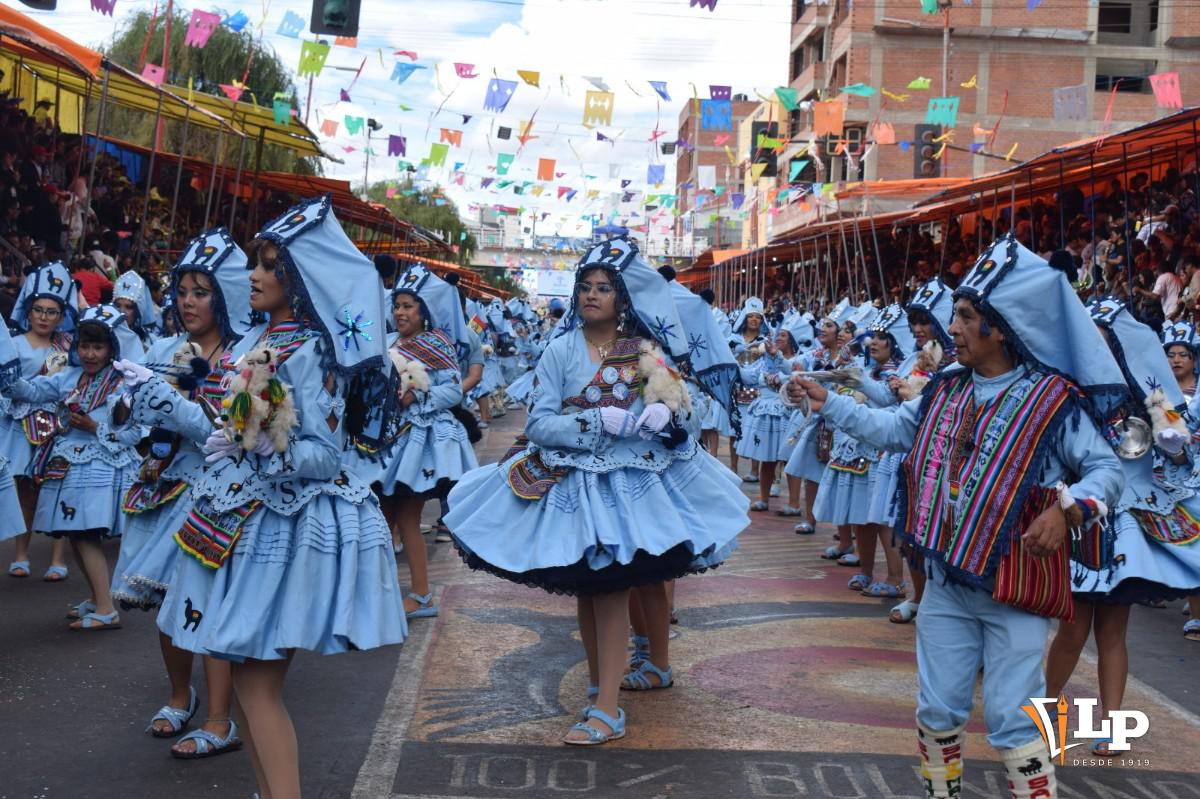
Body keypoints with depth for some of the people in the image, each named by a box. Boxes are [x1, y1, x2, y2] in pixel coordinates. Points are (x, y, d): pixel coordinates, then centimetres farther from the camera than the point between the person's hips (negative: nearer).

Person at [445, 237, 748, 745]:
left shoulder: (647, 350, 4)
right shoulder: (562, 351, -1)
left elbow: (680, 400, 5)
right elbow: (538, 424, -8)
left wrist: (665, 412, -19)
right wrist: (597, 423, -21)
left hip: (635, 480, -1)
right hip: (574, 484, 1)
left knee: (610, 588, -6)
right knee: (586, 588, 10)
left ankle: (607, 710, -5)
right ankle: (600, 681, 30)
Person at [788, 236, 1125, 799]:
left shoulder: (1053, 400, -13)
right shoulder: (945, 391, 6)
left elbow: (1107, 470, -13)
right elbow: (891, 430, 17)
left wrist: (1067, 509, -31)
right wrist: (828, 404, 12)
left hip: (1015, 587, -6)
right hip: (947, 580, 6)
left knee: (1013, 721, -1)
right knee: (937, 710, 15)